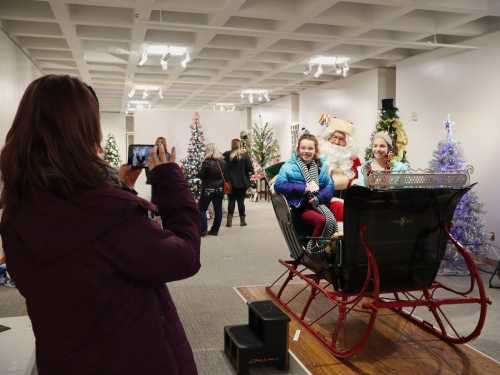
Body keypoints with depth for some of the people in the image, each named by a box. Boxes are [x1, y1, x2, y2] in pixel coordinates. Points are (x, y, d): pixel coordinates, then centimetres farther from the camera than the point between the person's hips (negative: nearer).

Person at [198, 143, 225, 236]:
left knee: (202, 209, 5)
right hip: (220, 189, 6)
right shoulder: (222, 162, 2)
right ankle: (215, 230, 15)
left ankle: (203, 230, 1)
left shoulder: (207, 162, -15)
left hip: (208, 189, -5)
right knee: (218, 209, 9)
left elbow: (200, 175, -10)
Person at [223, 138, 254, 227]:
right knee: (241, 201, 8)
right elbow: (250, 170, -4)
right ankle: (242, 220, 12)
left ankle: (229, 220, 3)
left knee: (231, 201, 7)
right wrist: (247, 179, 9)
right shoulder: (245, 155, -3)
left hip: (230, 182, 0)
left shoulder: (226, 155, -5)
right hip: (242, 182, 0)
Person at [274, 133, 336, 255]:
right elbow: (278, 185, -10)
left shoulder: (321, 166, 13)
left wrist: (318, 198, -13)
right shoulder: (289, 166, 1)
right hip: (300, 206, -4)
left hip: (319, 204, 4)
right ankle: (311, 252, -13)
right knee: (322, 220, -31)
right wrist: (304, 188, -14)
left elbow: (330, 186, 8)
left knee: (331, 220, -28)